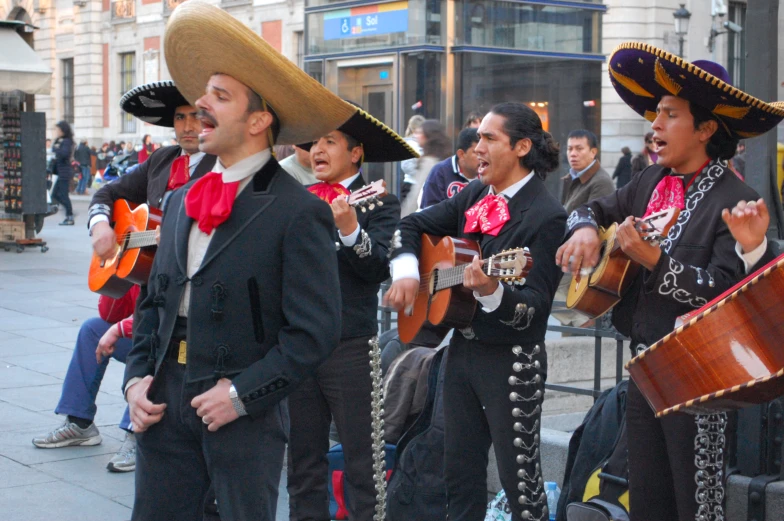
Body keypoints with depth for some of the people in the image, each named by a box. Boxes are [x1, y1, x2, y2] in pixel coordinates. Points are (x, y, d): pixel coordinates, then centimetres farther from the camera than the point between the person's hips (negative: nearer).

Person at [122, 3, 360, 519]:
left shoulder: (298, 211, -11)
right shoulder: (181, 201, 10)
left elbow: (315, 331, -15)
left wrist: (242, 393, -16)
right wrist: (137, 376, 4)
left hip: (245, 412, -6)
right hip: (165, 400, 6)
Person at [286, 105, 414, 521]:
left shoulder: (378, 204, 1)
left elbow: (379, 268, -13)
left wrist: (350, 229, -26)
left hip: (350, 345, -5)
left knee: (362, 458, -1)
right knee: (302, 457, 10)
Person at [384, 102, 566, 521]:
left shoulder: (546, 216, -16)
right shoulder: (474, 197, 7)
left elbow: (535, 306, -21)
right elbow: (411, 226, 16)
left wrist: (492, 293, -40)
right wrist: (405, 271, -2)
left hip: (510, 360, -8)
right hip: (462, 349, 8)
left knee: (518, 476, 0)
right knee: (459, 470, 16)